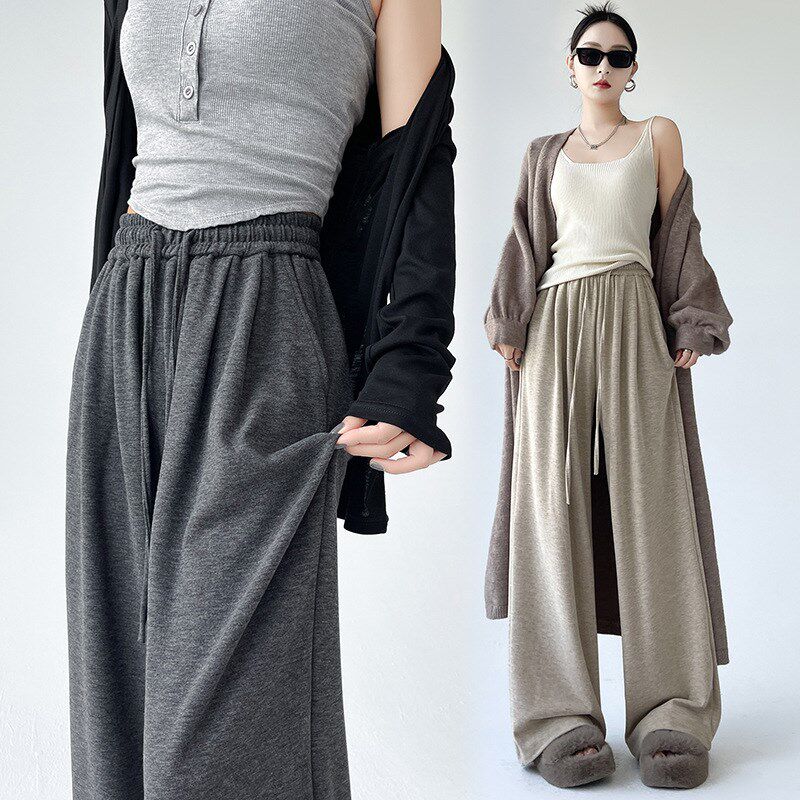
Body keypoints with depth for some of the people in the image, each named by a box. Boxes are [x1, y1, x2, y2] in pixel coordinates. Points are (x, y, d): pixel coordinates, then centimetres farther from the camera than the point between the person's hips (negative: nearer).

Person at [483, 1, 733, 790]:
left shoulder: (658, 135, 17)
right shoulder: (544, 154, 22)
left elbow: (677, 238, 11)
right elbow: (524, 245, 16)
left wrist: (688, 326, 0)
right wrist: (508, 325, 2)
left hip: (633, 320, -1)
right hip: (555, 324, 2)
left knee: (649, 504, -8)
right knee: (554, 508, -8)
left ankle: (670, 716, -5)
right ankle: (563, 718, -8)